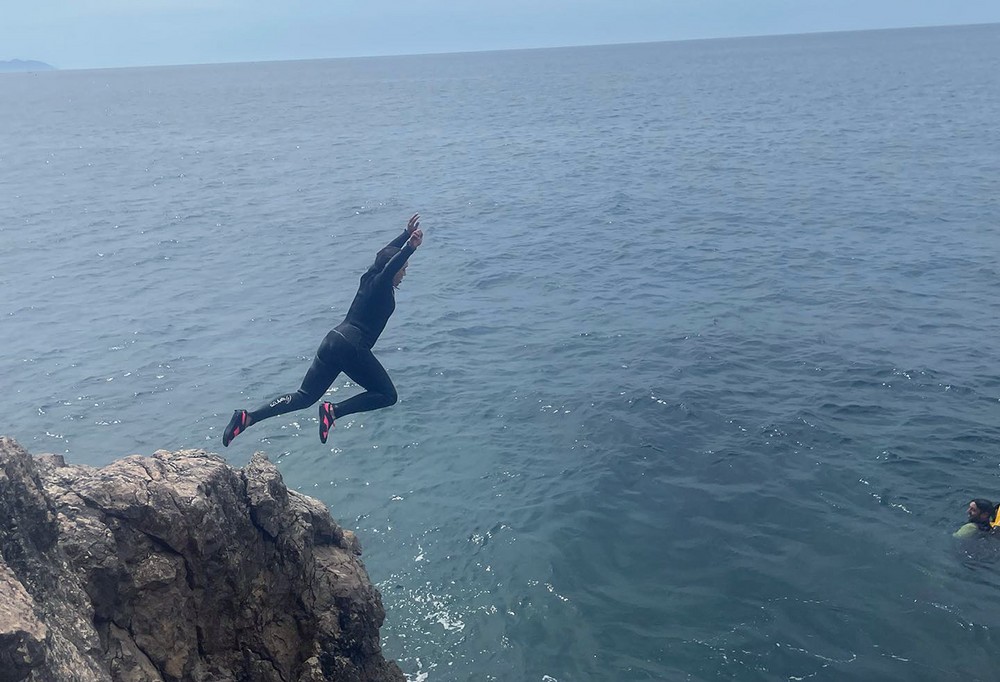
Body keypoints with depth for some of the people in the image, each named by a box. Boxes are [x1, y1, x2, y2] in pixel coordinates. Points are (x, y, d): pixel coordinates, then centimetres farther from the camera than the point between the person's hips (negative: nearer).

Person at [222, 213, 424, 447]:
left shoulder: (370, 279, 17)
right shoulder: (380, 286, -6)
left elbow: (386, 253, 34)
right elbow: (390, 267, -30)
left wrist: (407, 234, 42)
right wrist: (410, 248, -41)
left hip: (334, 340, 8)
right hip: (352, 348, -8)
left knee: (305, 396, 8)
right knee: (387, 395, 4)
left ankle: (248, 417, -7)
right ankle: (333, 410, -10)